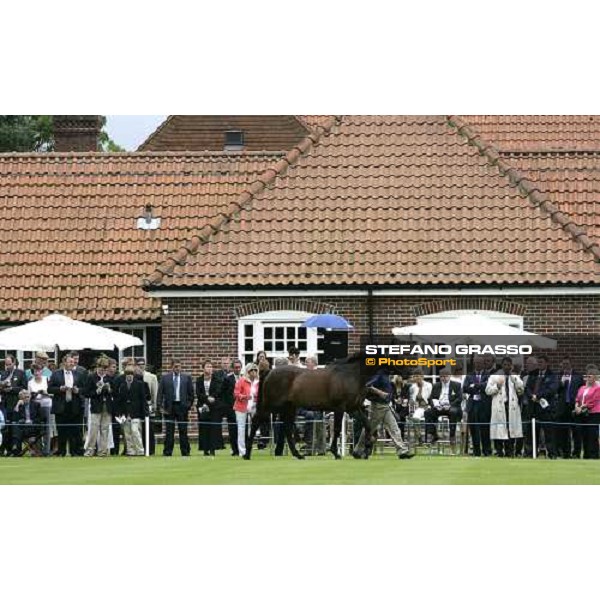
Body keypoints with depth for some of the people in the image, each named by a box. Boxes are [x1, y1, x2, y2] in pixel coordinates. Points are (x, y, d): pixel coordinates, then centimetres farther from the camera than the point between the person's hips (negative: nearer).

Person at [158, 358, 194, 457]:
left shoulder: (186, 377, 7)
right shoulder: (165, 378, 6)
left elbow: (191, 392, 10)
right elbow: (160, 393, 4)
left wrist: (190, 404, 4)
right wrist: (161, 406, -4)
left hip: (182, 406, 0)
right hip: (169, 407, 0)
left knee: (183, 430, 2)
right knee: (169, 431, 2)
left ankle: (185, 451, 7)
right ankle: (167, 451, 5)